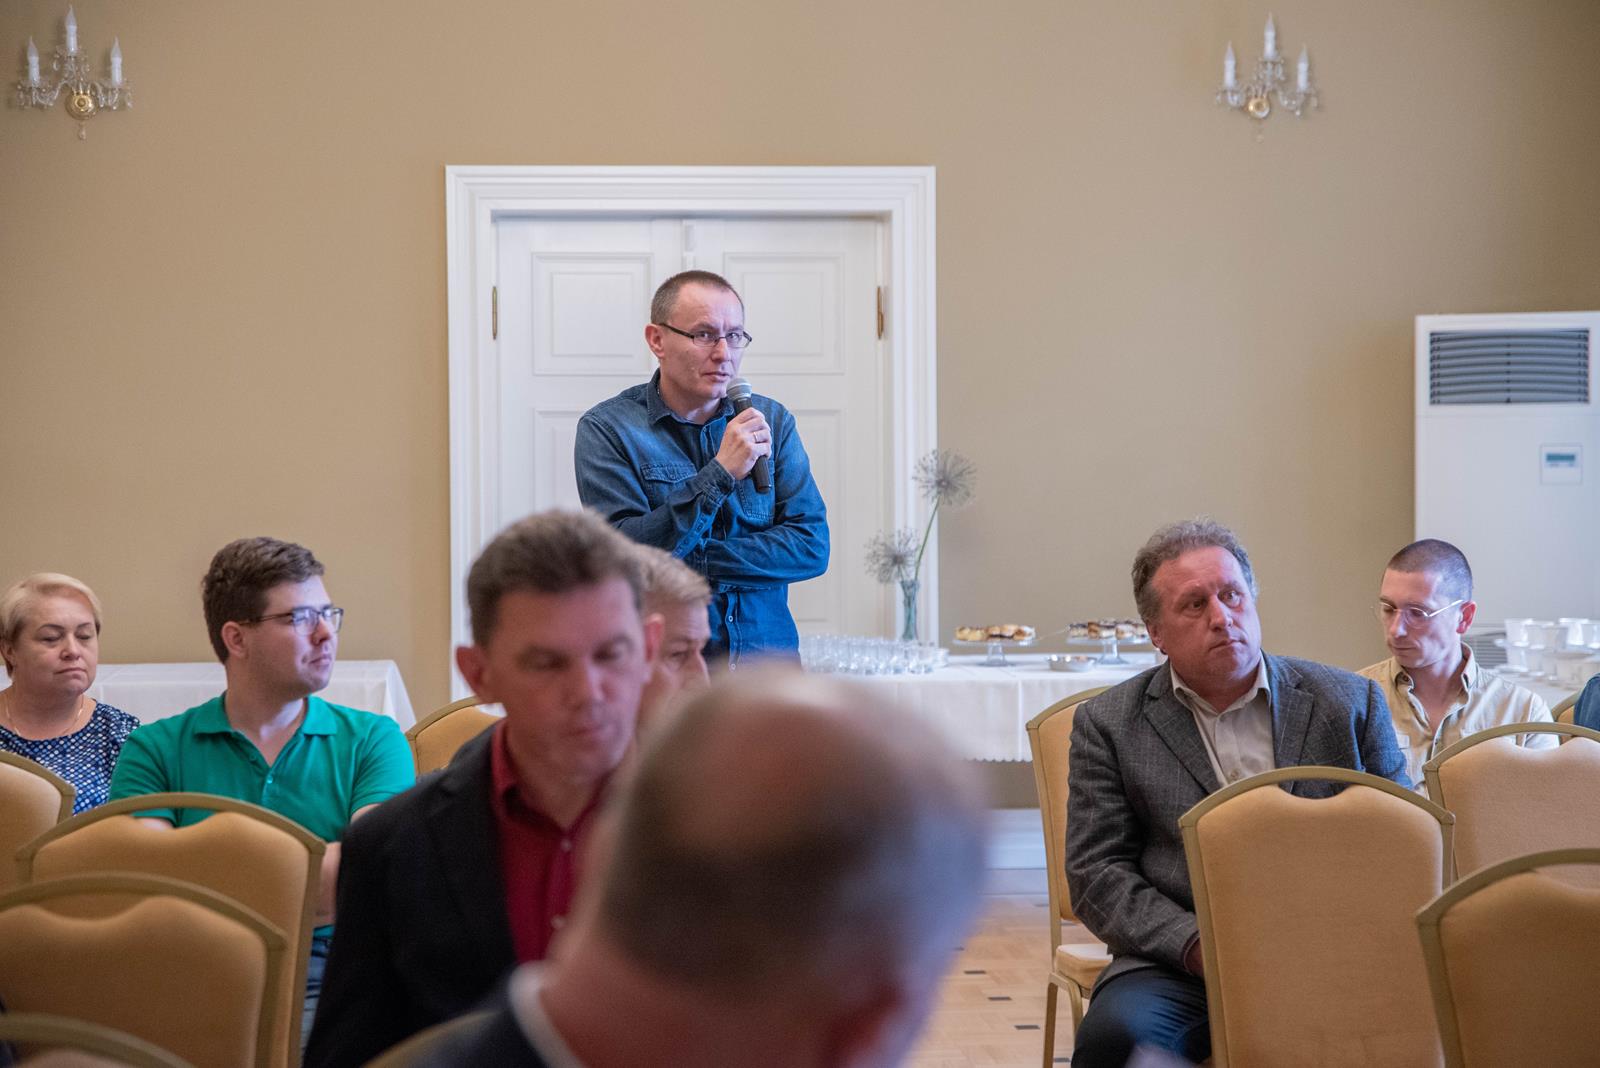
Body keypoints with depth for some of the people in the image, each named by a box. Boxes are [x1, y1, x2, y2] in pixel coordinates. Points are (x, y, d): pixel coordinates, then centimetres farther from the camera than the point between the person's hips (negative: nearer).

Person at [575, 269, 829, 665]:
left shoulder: (772, 421, 11)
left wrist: (691, 560, -7)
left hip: (767, 659, 3)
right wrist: (721, 474, -16)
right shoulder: (607, 428, 1)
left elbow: (812, 548, 3)